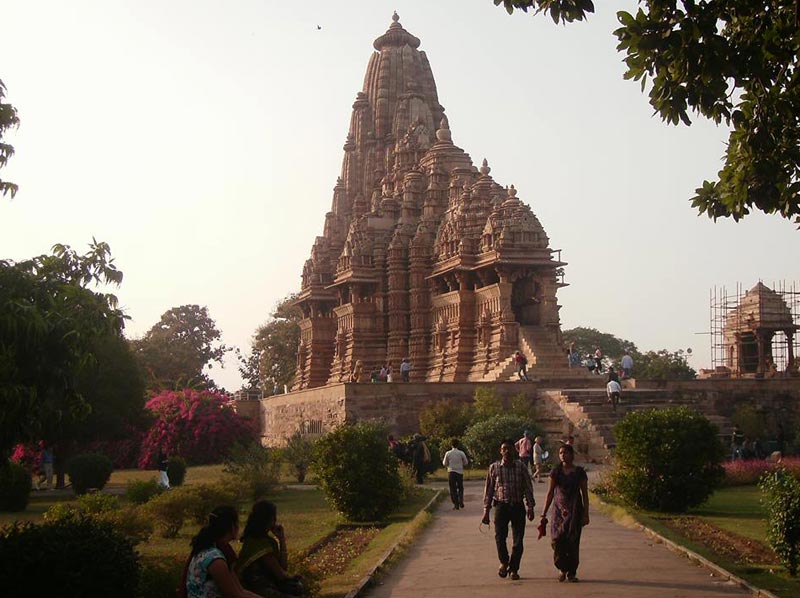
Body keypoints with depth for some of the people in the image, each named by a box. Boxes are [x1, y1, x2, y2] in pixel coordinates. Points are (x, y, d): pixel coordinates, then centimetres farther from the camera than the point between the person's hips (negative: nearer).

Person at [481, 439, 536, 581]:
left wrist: (530, 507, -4)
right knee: (499, 537, -12)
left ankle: (514, 569, 16)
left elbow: (528, 488, 5)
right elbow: (488, 489, 6)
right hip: (501, 505, -1)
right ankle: (504, 562, 15)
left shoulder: (521, 467, 3)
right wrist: (486, 511, 3)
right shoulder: (494, 467, 3)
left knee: (518, 540, 1)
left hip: (518, 506, 1)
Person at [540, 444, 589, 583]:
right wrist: (544, 513, 5)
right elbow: (550, 493, 7)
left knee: (573, 541, -3)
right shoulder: (556, 472, 5)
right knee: (557, 540, -9)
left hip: (574, 510, -1)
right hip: (559, 509, 1)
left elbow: (584, 494, 5)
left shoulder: (579, 472, 3)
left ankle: (572, 572, 10)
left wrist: (586, 514, 1)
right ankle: (563, 569, 9)